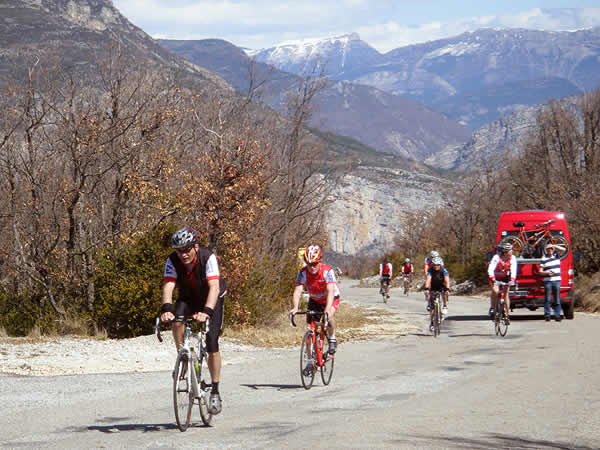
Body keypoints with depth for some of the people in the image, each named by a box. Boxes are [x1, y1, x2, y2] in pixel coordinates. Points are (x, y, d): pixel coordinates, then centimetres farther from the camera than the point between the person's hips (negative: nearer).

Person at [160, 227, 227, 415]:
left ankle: (215, 391, -1)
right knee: (177, 319, -31)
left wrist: (206, 312, -56)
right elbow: (168, 286, -33)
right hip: (188, 298, 3)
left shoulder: (208, 258, -31)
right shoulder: (173, 261, -22)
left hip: (211, 299, -3)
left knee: (212, 343, -13)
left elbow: (214, 287, -41)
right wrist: (166, 309, -52)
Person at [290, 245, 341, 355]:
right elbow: (297, 291, -32)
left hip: (331, 298, -3)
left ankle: (332, 339, -6)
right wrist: (295, 307, -51)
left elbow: (330, 291, -44)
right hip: (314, 300, 3)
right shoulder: (303, 273, -24)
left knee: (329, 316, -31)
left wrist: (328, 309, -60)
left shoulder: (327, 271, -33)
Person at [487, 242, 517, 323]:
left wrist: (512, 280, -48)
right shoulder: (496, 257, -29)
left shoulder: (512, 258, -21)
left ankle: (506, 314, 0)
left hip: (505, 277, 2)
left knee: (506, 293, -9)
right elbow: (490, 269, -39)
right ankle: (492, 308, -3)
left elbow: (513, 270, -30)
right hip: (495, 277, -2)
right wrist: (492, 279, -55)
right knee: (495, 291, -26)